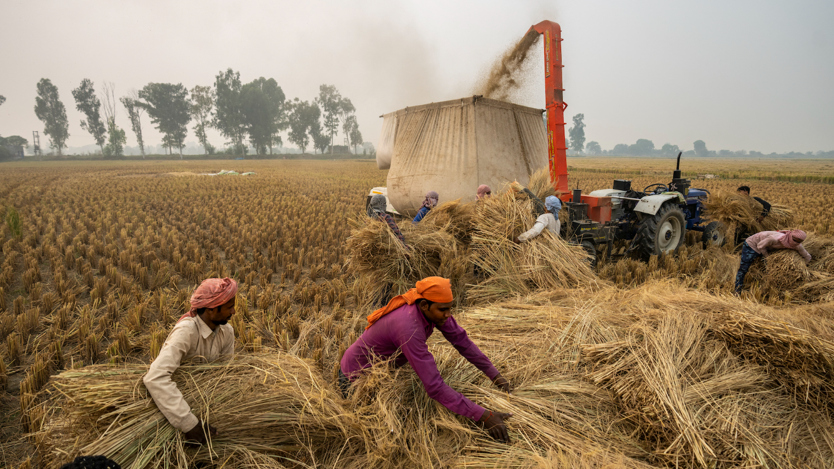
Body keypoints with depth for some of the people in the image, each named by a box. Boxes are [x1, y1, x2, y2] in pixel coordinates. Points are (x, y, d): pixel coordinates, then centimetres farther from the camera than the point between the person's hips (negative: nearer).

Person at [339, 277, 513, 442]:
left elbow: (461, 340, -6)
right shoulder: (409, 327, -43)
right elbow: (434, 386, -44)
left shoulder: (432, 308, -18)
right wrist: (482, 415, -43)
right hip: (356, 374, -8)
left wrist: (494, 375, -8)